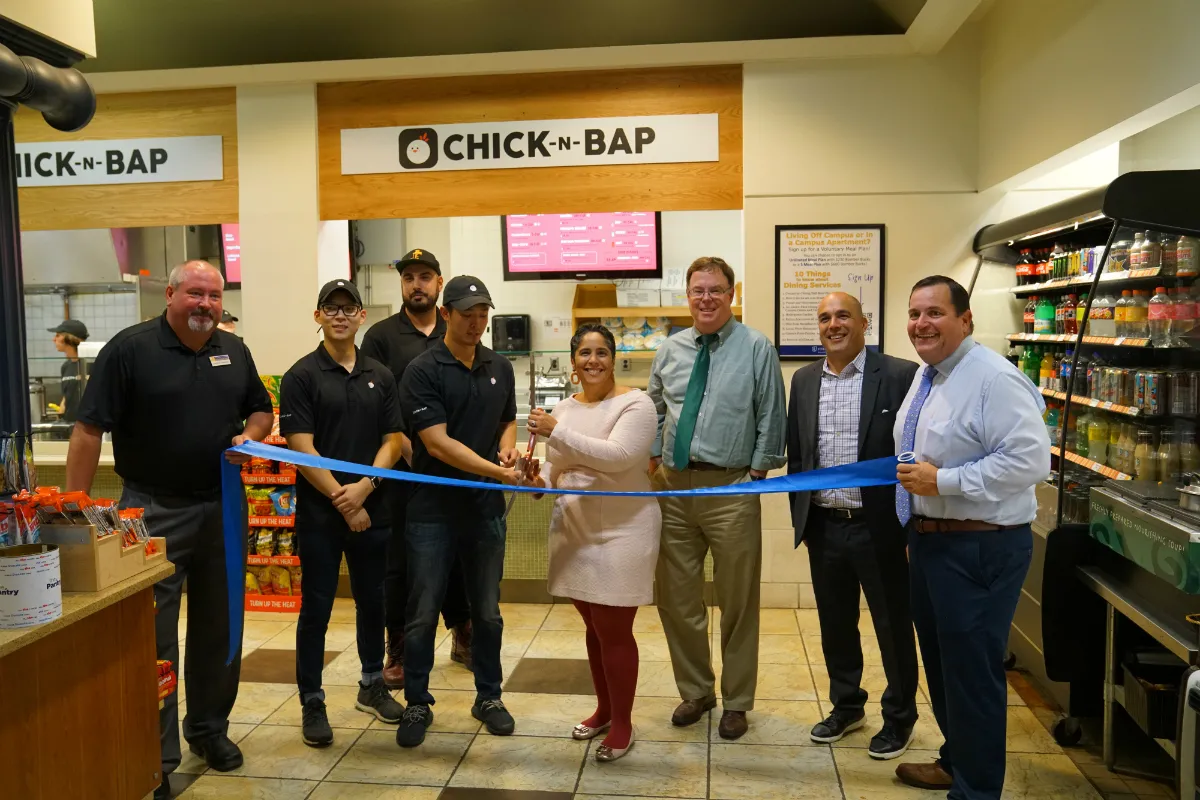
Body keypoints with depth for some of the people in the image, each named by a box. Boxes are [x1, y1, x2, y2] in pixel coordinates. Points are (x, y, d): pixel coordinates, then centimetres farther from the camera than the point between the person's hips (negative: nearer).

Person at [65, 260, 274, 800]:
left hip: (222, 509, 5)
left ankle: (209, 728, 34)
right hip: (153, 511, -5)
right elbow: (90, 429, -11)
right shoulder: (130, 349, -9)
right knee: (152, 638, 1)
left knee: (218, 628, 16)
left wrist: (249, 437, -3)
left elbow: (261, 410, 19)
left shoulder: (233, 351, 8)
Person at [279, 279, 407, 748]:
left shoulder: (380, 376, 7)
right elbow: (300, 447, -10)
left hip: (371, 509, 4)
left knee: (372, 601, 15)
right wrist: (341, 498, -14)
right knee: (316, 608, 5)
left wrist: (364, 488, -13)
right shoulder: (302, 376, -4)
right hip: (319, 512, -3)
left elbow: (392, 441, 3)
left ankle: (372, 685, 32)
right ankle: (312, 702, 18)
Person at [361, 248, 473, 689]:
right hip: (401, 468, -2)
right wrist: (407, 446, -15)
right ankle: (398, 650, 18)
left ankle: (462, 635, 30)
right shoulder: (381, 335, 0)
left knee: (456, 553, 12)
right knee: (400, 560, 5)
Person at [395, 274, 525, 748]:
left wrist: (508, 447, -4)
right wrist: (497, 471, -23)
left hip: (486, 509, 4)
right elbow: (437, 443, -17)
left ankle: (488, 697, 29)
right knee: (422, 614, 5)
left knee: (487, 611, 13)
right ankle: (417, 704, 23)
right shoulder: (423, 371, -9)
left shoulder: (500, 368, 8)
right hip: (433, 511, -4)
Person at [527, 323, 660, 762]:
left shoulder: (635, 403, -12)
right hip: (574, 530, 6)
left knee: (614, 631, 1)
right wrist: (542, 478, -5)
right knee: (594, 627, 18)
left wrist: (557, 431, -29)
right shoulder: (564, 407, 9)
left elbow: (618, 456, -27)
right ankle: (604, 708, 35)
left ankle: (622, 723, 19)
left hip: (621, 531, -6)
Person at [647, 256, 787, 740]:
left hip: (731, 488, -4)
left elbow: (770, 418, -5)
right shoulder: (670, 350, 8)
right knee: (676, 597, 13)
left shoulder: (756, 348, -4)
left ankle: (736, 701, 28)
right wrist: (655, 461, 5)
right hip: (674, 486, 4)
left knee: (738, 602, 9)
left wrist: (757, 476, -8)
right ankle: (695, 690, 33)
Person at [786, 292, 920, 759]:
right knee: (835, 624, 17)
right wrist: (801, 518, 11)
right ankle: (846, 706, 38)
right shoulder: (804, 380, 7)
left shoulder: (900, 375, -9)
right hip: (824, 527, 5)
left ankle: (899, 717, 31)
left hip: (880, 526, -4)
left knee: (893, 626, 11)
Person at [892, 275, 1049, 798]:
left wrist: (944, 481, -25)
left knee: (972, 671, 2)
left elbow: (1031, 459, -26)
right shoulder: (925, 377, 11)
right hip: (929, 539, 9)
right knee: (939, 662, 22)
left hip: (980, 548, -9)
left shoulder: (994, 379, -18)